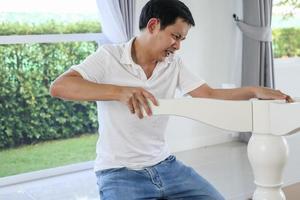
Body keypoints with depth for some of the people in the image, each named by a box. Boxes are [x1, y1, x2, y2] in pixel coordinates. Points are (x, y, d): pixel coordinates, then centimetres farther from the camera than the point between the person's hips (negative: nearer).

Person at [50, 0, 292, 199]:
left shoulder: (174, 64, 4)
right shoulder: (109, 57, -12)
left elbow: (209, 95, 4)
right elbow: (58, 87, -23)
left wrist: (254, 90, -12)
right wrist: (119, 91, -37)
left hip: (163, 164, 6)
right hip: (120, 172, -5)